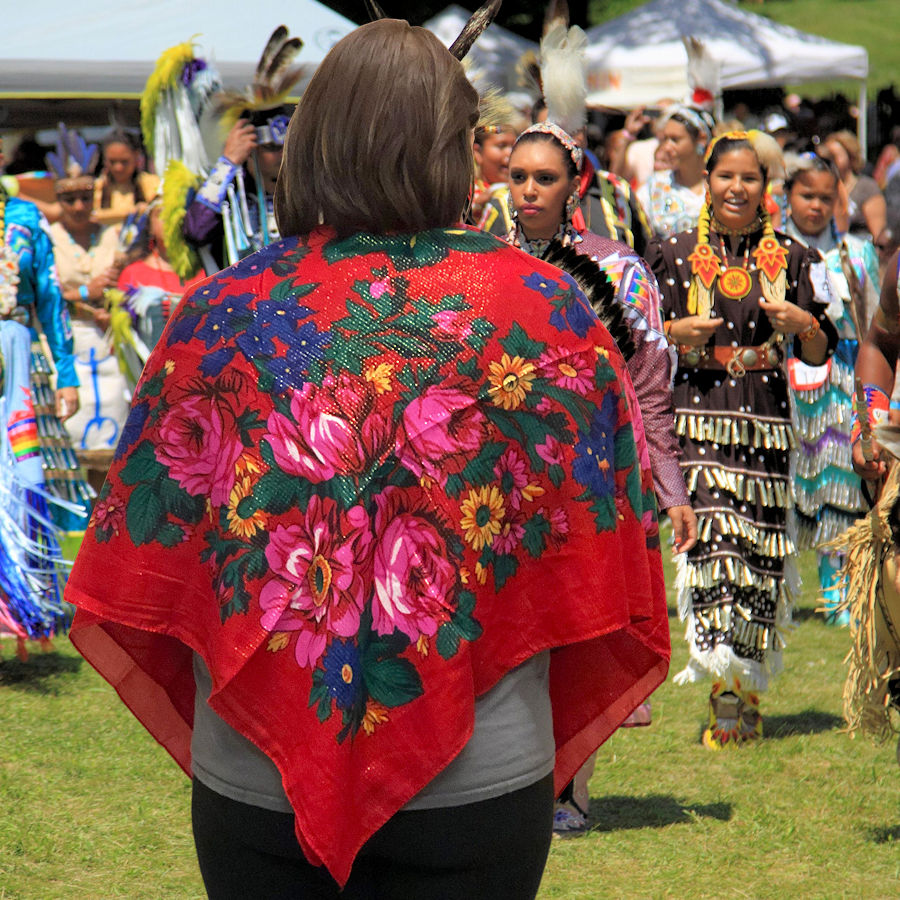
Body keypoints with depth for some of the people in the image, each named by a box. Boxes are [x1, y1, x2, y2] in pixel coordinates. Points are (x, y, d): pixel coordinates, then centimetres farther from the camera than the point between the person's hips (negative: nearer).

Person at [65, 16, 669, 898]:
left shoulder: (220, 314, -6)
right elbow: (601, 559, -2)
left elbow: (143, 560, 1)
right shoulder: (545, 308, -8)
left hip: (252, 780, 1)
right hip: (480, 784, -1)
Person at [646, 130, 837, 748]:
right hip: (699, 420, -1)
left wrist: (806, 323, -11)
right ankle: (727, 700, -16)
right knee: (713, 541, -16)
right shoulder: (675, 257, 8)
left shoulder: (792, 261, 9)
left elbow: (819, 355, 9)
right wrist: (676, 332, -9)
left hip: (766, 422, 2)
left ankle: (746, 691, 14)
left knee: (760, 556, 1)